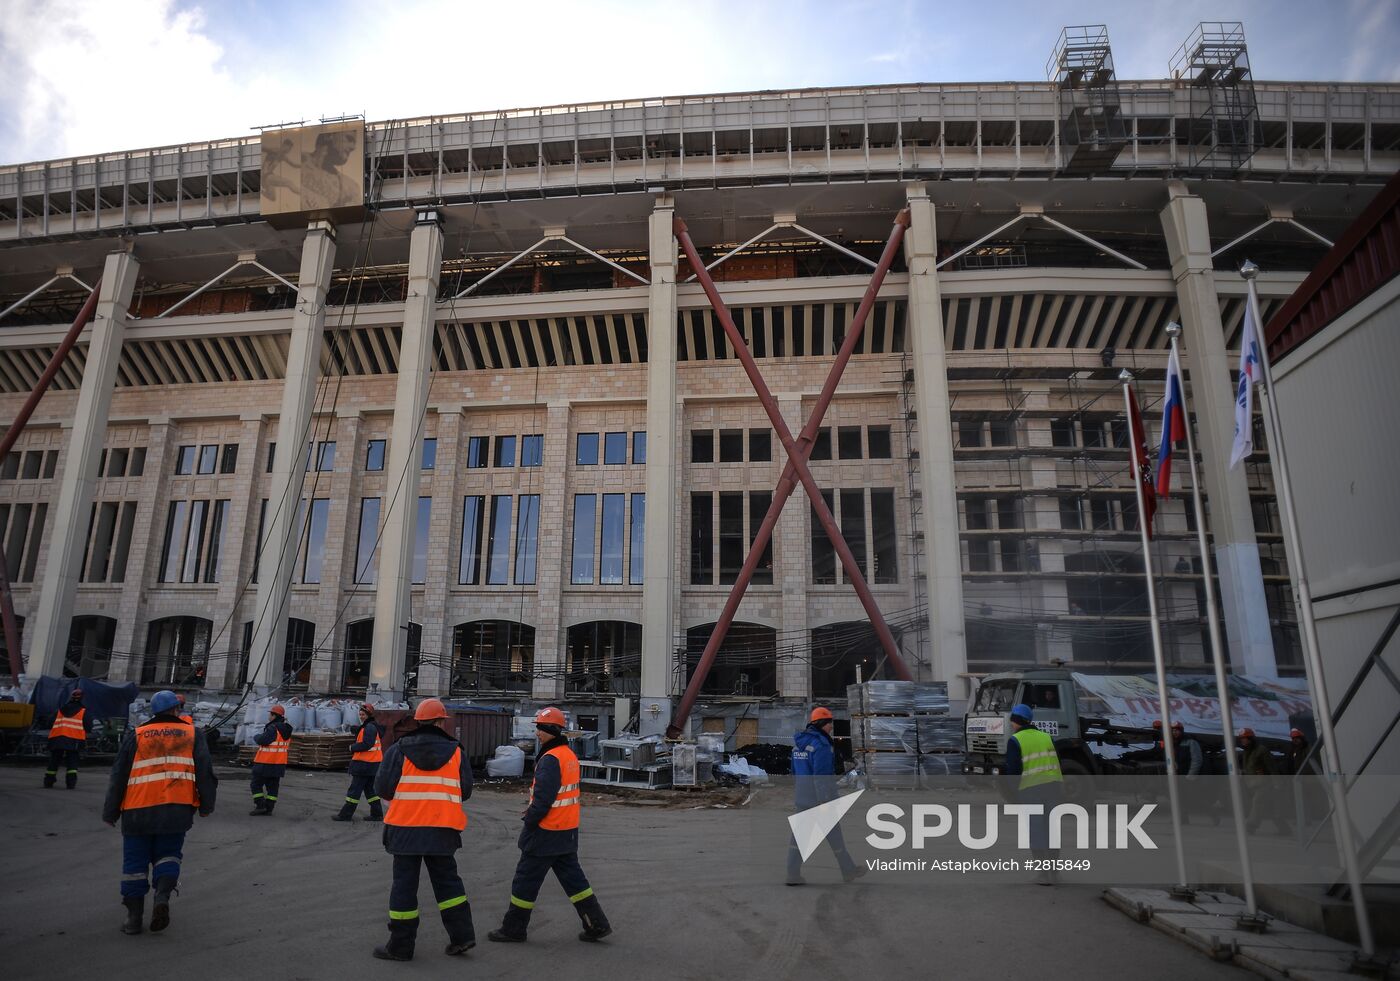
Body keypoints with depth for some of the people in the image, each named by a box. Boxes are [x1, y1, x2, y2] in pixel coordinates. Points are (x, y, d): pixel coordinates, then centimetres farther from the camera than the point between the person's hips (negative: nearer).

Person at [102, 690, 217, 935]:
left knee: (135, 861, 12)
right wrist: (206, 805, 14)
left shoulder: (136, 736, 6)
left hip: (138, 811, 0)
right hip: (177, 811, 0)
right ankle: (162, 898, -7)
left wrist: (111, 811, 15)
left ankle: (134, 915, 13)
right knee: (168, 856, 15)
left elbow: (119, 776, 6)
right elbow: (205, 772, 4)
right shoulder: (191, 735, 6)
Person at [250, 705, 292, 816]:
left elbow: (262, 740, -24)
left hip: (265, 763, -8)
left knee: (257, 784, 6)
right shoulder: (286, 729, 10)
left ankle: (260, 806, 1)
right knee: (273, 786, 10)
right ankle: (268, 809, 11)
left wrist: (257, 736, -1)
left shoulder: (273, 728, -18)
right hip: (279, 764, 8)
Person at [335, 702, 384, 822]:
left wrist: (353, 747, -10)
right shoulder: (370, 726, 18)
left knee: (354, 789, -2)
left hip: (365, 764, -10)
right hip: (372, 764, 10)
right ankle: (377, 814, 16)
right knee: (370, 789, 14)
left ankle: (346, 814, 5)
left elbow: (366, 744, -24)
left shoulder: (369, 727, -16)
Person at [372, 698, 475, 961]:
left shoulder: (399, 750, -4)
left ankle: (400, 946, 14)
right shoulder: (455, 751, 0)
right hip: (442, 829, 2)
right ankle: (462, 935, 14)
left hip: (405, 828, -1)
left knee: (404, 883, 8)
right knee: (447, 880, 15)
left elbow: (382, 788, -6)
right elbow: (465, 791, 2)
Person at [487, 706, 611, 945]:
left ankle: (513, 929, 19)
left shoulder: (550, 759, -20)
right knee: (573, 878, 14)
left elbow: (543, 799, -23)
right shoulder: (570, 755, 9)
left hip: (546, 833, -9)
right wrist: (533, 810, 11)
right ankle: (597, 925, 15)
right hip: (568, 832, 9)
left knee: (526, 880, 6)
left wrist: (529, 820, -8)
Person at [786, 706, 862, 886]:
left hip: (802, 798, 7)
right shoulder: (821, 746, -18)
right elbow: (821, 777, -23)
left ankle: (793, 874, 3)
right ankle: (848, 871, 22)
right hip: (819, 798, -7)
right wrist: (825, 804, -21)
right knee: (834, 835, 8)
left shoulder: (799, 743, 9)